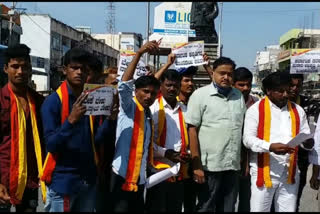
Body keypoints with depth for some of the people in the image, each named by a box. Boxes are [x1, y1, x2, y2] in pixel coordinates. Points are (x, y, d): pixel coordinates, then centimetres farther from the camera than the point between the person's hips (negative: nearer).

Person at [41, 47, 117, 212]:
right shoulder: (53, 101, -10)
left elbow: (96, 140, 3)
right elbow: (51, 145, -16)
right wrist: (71, 120, -29)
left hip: (89, 178, 5)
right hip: (63, 179, -5)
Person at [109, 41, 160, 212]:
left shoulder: (149, 115, 15)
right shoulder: (128, 106, -4)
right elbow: (124, 85, -23)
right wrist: (139, 53, -31)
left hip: (139, 178, 7)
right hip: (122, 176, -7)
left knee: (138, 209, 12)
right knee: (121, 209, -7)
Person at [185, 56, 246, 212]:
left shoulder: (239, 96, 9)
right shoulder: (200, 95, -5)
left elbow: (244, 129, 15)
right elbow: (192, 130, -8)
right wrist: (196, 165, -13)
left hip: (233, 165, 5)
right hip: (210, 165, -4)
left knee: (228, 208, 15)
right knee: (206, 208, 8)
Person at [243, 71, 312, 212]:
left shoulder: (298, 110, 11)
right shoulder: (256, 109, -3)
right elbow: (248, 139, -9)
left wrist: (308, 143, -12)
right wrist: (270, 147, -25)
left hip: (290, 173, 4)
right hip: (264, 172, -4)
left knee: (289, 209, 11)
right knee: (259, 209, 4)